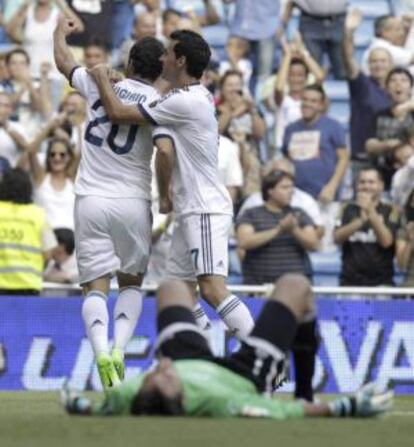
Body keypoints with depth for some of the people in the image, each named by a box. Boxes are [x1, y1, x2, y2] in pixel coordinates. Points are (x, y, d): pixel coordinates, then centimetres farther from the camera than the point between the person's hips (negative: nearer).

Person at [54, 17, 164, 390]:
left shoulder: (100, 84, 3)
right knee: (132, 283, 18)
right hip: (133, 203, -1)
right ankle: (120, 348, -5)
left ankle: (101, 350, -26)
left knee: (96, 286, 0)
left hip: (91, 201, 1)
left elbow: (64, 61, 22)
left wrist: (61, 32, 42)